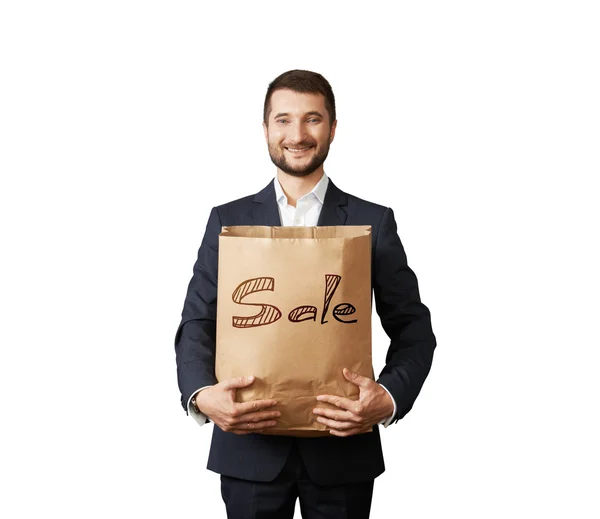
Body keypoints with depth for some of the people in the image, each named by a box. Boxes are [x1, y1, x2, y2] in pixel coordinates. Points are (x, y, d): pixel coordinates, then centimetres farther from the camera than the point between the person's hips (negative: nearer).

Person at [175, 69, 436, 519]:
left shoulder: (373, 222, 1)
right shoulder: (227, 220, 4)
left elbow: (412, 327, 1)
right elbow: (197, 323, 2)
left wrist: (390, 397, -18)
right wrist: (201, 394, -17)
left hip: (342, 449, 0)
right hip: (249, 448, 1)